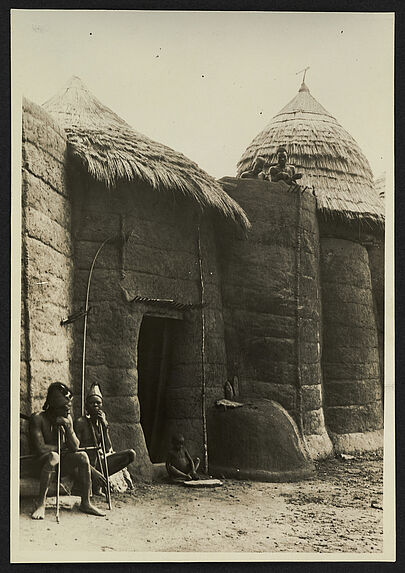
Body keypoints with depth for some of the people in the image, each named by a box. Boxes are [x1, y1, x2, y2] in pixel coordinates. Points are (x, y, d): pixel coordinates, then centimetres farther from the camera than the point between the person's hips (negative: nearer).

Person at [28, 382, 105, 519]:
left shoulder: (67, 419, 4)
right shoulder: (38, 418, -13)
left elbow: (75, 447, -3)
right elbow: (40, 448, -22)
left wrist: (68, 426, -16)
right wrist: (62, 447, -8)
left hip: (61, 466, 5)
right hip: (39, 465, -5)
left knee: (82, 456, -22)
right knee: (53, 456, -37)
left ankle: (86, 503, -16)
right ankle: (41, 503, -32)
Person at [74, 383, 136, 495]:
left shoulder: (102, 421, 9)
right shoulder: (80, 422, -11)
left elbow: (108, 449, 2)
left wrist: (104, 426, -9)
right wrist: (92, 470, -25)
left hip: (100, 461, 6)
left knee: (131, 454, -11)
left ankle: (99, 480, -9)